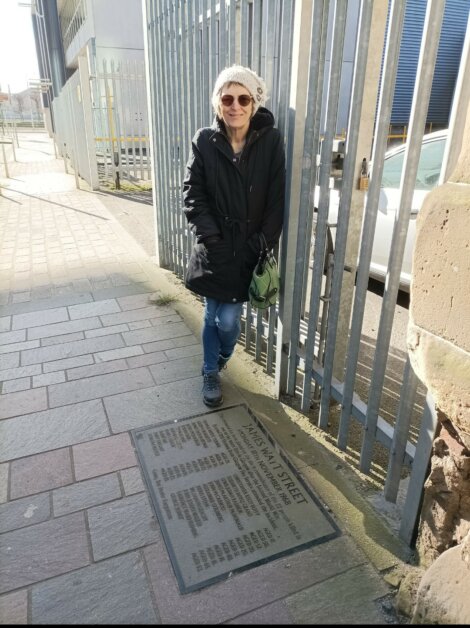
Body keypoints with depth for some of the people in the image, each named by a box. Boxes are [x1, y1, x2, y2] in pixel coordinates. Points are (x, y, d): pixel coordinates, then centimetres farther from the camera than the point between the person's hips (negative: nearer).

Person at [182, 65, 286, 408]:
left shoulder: (271, 141, -5)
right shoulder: (204, 141, -3)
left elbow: (277, 200, -6)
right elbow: (192, 194, -3)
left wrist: (261, 245, -12)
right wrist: (209, 235, -14)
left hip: (250, 249, 0)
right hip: (216, 247, 1)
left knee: (227, 318, 1)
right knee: (214, 315, 9)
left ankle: (219, 361, 37)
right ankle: (211, 373, 34)